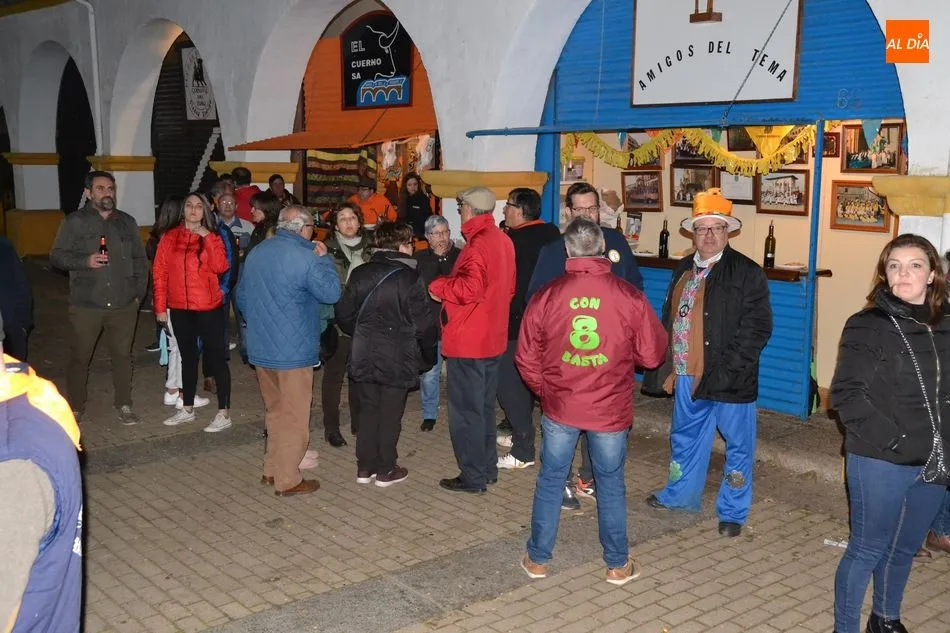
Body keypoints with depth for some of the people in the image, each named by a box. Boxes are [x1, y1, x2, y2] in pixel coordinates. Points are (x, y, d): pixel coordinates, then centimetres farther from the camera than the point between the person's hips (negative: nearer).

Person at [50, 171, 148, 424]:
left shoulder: (127, 222, 12)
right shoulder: (74, 222, 2)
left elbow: (140, 259, 16)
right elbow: (57, 255, -1)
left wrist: (139, 292, 8)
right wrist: (85, 261, -18)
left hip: (124, 305, 3)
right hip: (86, 305, -3)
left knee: (122, 355, 9)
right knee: (80, 357, 4)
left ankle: (124, 405, 20)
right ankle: (75, 408, 17)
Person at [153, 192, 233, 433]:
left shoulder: (212, 237, 0)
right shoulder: (170, 238, 4)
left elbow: (220, 267, -16)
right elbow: (160, 273, 4)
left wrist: (207, 239, -18)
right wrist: (160, 306, 0)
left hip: (208, 308, -3)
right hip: (179, 309, 3)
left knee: (216, 358, -1)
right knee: (187, 358, 15)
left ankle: (224, 414, 4)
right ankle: (187, 409, 26)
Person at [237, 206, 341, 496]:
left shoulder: (256, 254, 7)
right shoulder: (306, 258, -17)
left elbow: (242, 297, 14)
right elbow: (331, 292, -13)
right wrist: (324, 259, -2)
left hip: (260, 349, 7)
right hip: (293, 351, -7)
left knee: (274, 410, 21)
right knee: (294, 416, 4)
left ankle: (272, 469, 28)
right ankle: (288, 480, 11)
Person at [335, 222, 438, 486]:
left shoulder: (360, 274, -1)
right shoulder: (411, 279, -14)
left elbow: (344, 314, 3)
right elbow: (424, 324, -12)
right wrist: (428, 354, 5)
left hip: (364, 357, 4)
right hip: (397, 360, -4)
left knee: (368, 410, 15)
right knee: (390, 414, 7)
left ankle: (365, 466, 21)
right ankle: (386, 470, 16)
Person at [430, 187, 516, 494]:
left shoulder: (477, 244, -19)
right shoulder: (503, 241, 8)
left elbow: (470, 288, -28)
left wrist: (438, 287, -14)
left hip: (468, 342, -9)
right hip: (493, 338, 9)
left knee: (465, 411, 1)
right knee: (485, 406, 19)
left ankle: (473, 476, 7)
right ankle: (488, 467, 28)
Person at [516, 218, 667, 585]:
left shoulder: (546, 297, -9)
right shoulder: (629, 297, -13)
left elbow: (526, 358, -1)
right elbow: (652, 355, -3)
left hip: (559, 407, 1)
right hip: (611, 410, 0)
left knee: (550, 481, 15)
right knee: (611, 486, 14)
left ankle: (537, 559, 27)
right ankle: (618, 564, 27)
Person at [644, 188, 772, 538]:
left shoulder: (747, 273, -10)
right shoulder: (684, 270, 11)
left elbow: (757, 328, -15)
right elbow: (669, 318, 18)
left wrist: (724, 371, -20)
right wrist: (668, 366, 10)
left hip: (729, 380, -6)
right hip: (688, 377, 6)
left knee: (738, 446, 7)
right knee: (684, 438, 21)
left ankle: (733, 512, 23)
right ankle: (681, 494, 41)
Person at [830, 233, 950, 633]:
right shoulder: (867, 327, -10)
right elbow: (845, 394, -13)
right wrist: (895, 440, -18)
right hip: (880, 462, -5)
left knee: (905, 548, 19)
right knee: (868, 549, 6)